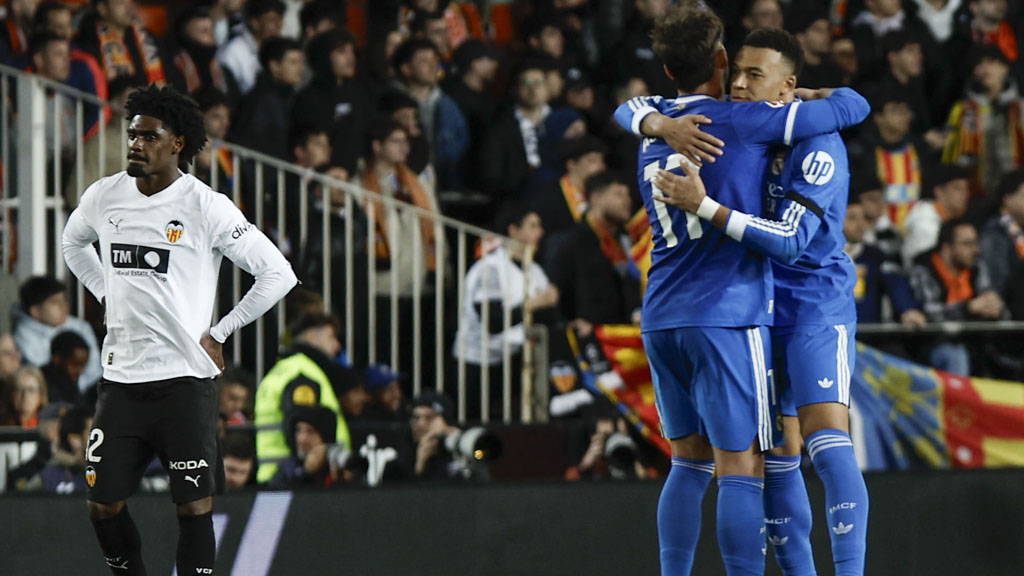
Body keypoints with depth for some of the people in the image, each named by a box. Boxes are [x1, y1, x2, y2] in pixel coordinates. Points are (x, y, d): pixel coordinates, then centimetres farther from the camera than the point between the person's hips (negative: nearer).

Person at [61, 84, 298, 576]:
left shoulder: (206, 207, -9)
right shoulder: (104, 196, 5)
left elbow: (278, 274, -7)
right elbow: (74, 242, 30)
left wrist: (218, 334, -5)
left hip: (184, 379, -5)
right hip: (121, 380, 5)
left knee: (194, 507, -6)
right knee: (103, 504, 3)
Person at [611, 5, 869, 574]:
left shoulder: (652, 145, 12)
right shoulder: (741, 121, -6)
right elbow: (854, 107, 1)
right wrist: (810, 94, 20)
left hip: (661, 318, 7)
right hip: (727, 315, -7)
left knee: (689, 463, 14)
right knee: (742, 468, -7)